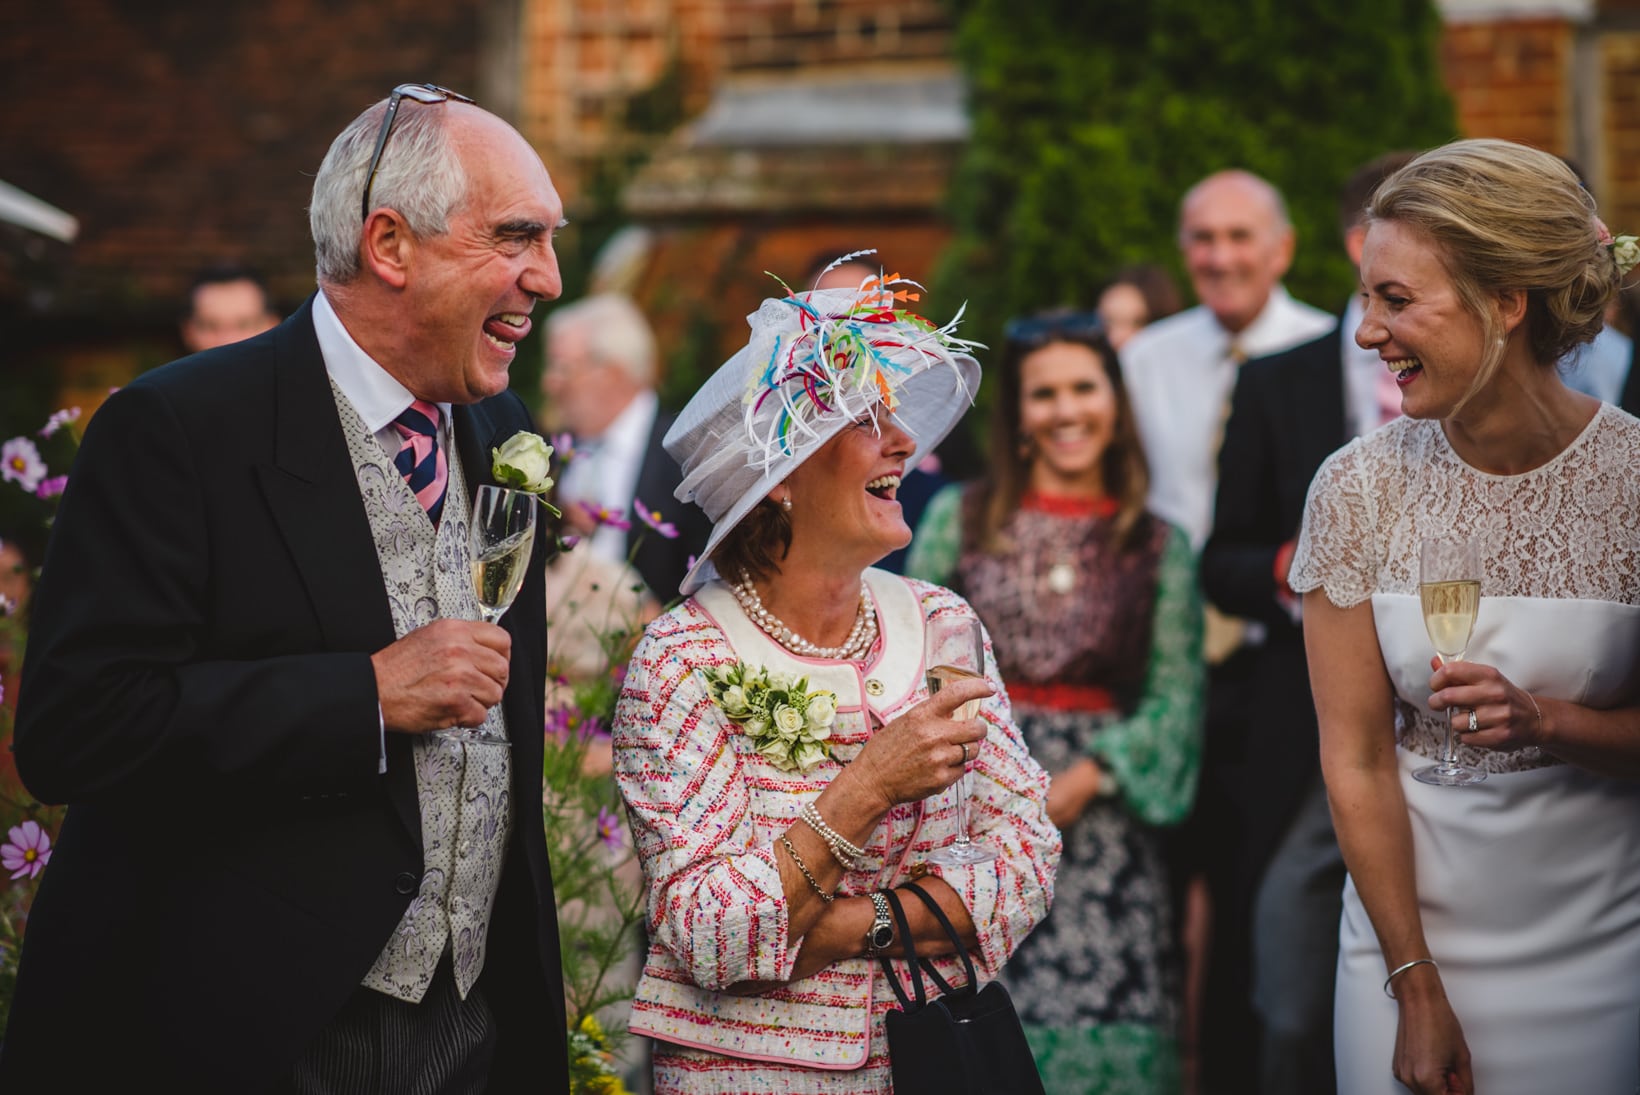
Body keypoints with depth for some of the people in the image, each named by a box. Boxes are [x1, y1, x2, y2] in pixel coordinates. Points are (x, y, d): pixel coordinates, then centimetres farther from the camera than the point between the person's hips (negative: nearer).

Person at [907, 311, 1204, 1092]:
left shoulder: (1159, 547, 7)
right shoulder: (958, 518, 8)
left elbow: (1175, 700, 1)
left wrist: (1086, 778, -11)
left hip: (1097, 813, 0)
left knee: (1099, 1024, -6)